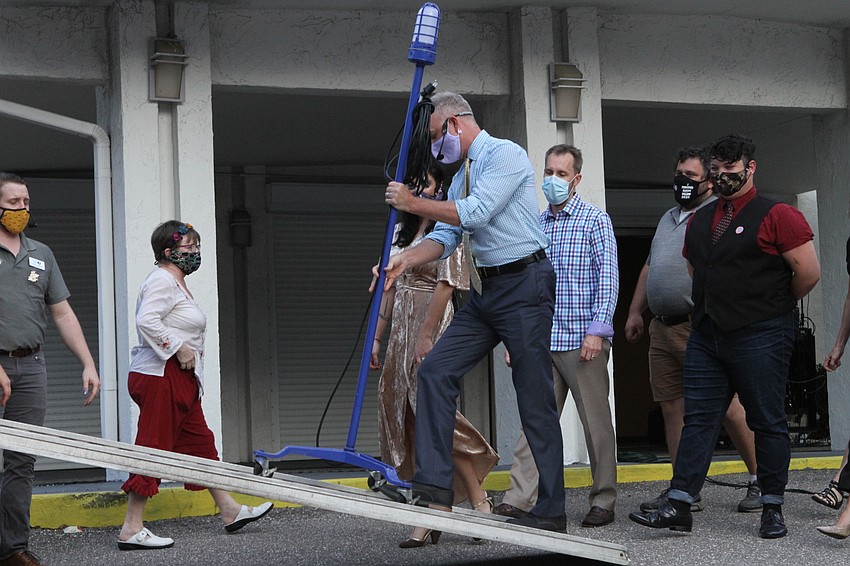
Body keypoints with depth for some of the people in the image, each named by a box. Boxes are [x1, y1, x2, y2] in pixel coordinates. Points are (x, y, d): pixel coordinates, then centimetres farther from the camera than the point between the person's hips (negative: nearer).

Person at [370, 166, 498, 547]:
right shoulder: (402, 231, 18)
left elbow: (446, 284, -12)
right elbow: (391, 286, 17)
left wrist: (426, 336, -19)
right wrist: (377, 336, 11)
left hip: (432, 326, -7)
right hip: (402, 329, 7)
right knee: (409, 418, 2)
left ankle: (479, 500, -3)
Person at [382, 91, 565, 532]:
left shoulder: (506, 155, -9)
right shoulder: (461, 176, 18)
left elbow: (475, 213, -19)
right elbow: (446, 236, 12)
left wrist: (413, 204, -11)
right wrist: (404, 260, -6)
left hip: (524, 285, -9)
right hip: (485, 292, 9)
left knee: (534, 398, -5)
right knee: (436, 369, -3)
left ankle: (551, 511, 2)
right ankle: (435, 488, -5)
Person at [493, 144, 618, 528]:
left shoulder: (595, 220, 0)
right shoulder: (536, 225, 14)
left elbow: (608, 278, -7)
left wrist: (597, 329, -15)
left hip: (583, 340, -4)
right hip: (543, 341, 4)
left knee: (596, 424, 2)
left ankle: (604, 501, 11)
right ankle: (519, 499, -2)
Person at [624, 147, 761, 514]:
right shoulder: (669, 218, 24)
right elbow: (649, 268, 29)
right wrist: (636, 311, 23)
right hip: (662, 328, 8)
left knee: (727, 407, -7)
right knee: (673, 409, 5)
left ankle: (760, 481, 6)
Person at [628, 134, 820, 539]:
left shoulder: (777, 216, -6)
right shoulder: (700, 221, 14)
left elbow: (808, 273, -8)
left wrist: (772, 306, 5)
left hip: (760, 338, -6)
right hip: (707, 335, 6)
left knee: (768, 422, 2)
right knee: (698, 419, 1)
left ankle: (772, 509, 10)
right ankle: (678, 506, -1)